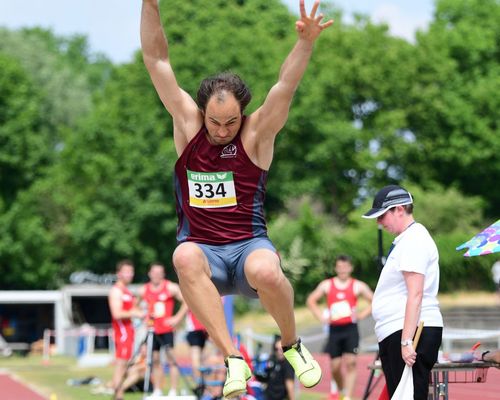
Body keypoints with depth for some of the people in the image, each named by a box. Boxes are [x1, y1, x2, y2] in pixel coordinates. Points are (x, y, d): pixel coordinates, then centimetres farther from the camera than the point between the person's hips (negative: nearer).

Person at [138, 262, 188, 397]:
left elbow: (187, 301, -4)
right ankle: (157, 391, 14)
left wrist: (177, 318, -10)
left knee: (171, 359, -8)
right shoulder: (143, 290, 6)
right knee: (155, 360, 7)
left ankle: (173, 391, -7)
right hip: (152, 329, 4)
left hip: (167, 329, -4)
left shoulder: (171, 288, -4)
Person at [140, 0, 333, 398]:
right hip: (202, 250, 1)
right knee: (185, 257, -37)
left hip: (249, 245, -1)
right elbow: (157, 60, 1)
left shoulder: (257, 133, -1)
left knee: (265, 271, -38)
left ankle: (293, 345, -5)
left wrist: (306, 42, -34)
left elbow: (285, 87, -17)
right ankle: (234, 360, -34)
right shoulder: (187, 123, 5)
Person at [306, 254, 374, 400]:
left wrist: (360, 315, -5)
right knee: (335, 365, 3)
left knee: (350, 362, -15)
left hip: (350, 329, -2)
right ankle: (337, 386, 34)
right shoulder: (327, 285, 7)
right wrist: (321, 317, 3)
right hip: (334, 329, 2)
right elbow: (311, 300, 15)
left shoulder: (358, 286, 1)